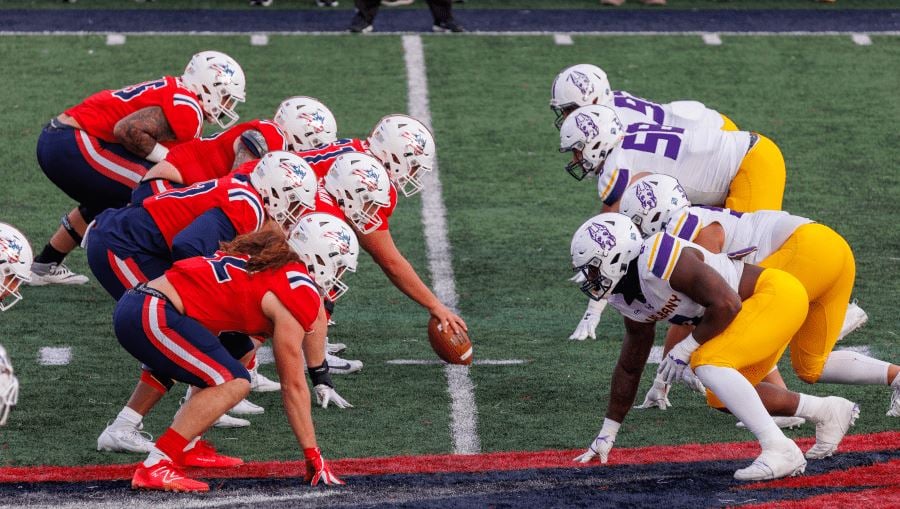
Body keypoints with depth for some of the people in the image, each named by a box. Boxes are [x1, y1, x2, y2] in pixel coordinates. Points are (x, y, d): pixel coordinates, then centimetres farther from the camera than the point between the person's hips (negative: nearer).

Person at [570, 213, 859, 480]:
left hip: (778, 294, -10)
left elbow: (726, 304, -30)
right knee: (721, 398, 14)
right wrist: (607, 434, 20)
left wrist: (686, 348, -19)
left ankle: (780, 450, -23)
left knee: (708, 363, -24)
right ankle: (828, 412, 27)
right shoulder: (626, 298, 4)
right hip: (757, 309, 10)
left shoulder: (659, 261, -27)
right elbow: (630, 366, 17)